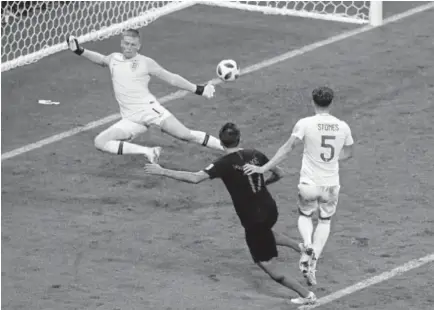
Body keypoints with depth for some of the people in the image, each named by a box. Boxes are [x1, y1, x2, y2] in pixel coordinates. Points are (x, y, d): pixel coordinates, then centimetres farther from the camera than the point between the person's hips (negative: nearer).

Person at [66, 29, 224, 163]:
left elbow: (171, 78, 5)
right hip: (130, 119, 4)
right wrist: (79, 50, 24)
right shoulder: (114, 59, 10)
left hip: (149, 109, -4)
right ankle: (147, 152, -15)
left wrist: (198, 89, 1)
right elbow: (101, 59, 34)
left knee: (185, 135, -18)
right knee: (100, 142, -15)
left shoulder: (145, 63, 0)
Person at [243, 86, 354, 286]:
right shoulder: (343, 127, -2)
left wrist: (263, 168, -6)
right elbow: (347, 154, 14)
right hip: (331, 185, 2)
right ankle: (313, 261, 8)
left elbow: (287, 149, -12)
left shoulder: (305, 124, -12)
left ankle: (307, 245, -5)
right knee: (325, 221, 22)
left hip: (309, 183, -2)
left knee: (305, 216, 24)